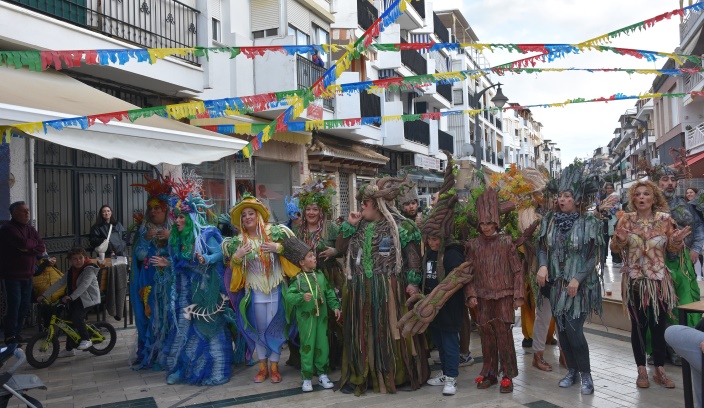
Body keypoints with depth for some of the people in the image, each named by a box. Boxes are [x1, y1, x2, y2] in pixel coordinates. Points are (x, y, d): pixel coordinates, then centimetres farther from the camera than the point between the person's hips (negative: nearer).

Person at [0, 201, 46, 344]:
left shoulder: (30, 229, 11)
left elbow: (42, 248, 1)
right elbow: (24, 243, -26)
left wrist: (28, 249, -16)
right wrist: (35, 243, -6)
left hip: (27, 274, 6)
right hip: (12, 274, -6)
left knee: (25, 305, 8)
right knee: (14, 304, -7)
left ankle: (17, 333, 19)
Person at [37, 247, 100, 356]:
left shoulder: (89, 269, -15)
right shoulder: (71, 271, 8)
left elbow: (84, 285, -28)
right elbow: (59, 283, 3)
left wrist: (71, 297, -38)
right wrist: (44, 295, -5)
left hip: (87, 298, -7)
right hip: (75, 299, 7)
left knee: (77, 316, -25)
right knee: (70, 320, 7)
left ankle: (86, 340, -8)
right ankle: (69, 349, 20)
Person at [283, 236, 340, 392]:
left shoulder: (320, 275, 5)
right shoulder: (298, 279, -9)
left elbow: (329, 292, 10)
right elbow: (289, 296, -17)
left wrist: (335, 306, 2)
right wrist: (302, 297, -32)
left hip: (322, 317, 4)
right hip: (305, 318, -4)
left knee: (322, 346, 10)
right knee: (307, 347, 4)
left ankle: (322, 374, 25)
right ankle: (307, 378, 16)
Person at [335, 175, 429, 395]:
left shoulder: (399, 226, -7)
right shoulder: (359, 226, 9)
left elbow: (412, 255, -7)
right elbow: (341, 248, 7)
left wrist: (413, 282, -13)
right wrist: (349, 226, -3)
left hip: (389, 289, -4)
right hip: (361, 290, 5)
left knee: (391, 331, 4)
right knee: (362, 333, 10)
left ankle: (396, 374, 20)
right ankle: (359, 376, 20)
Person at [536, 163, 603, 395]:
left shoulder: (588, 223, -8)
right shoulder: (550, 221, 4)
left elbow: (592, 255, -9)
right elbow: (542, 247, 6)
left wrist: (577, 279, -17)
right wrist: (543, 266, -13)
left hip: (580, 284, -4)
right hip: (557, 284, 4)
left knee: (574, 331, -8)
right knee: (562, 330, 9)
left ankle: (585, 374, 9)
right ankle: (572, 370, 26)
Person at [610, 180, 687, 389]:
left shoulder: (664, 219, 0)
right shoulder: (626, 220, -2)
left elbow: (673, 250, 4)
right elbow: (615, 249, -1)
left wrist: (677, 240, -17)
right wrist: (620, 239, -21)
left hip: (659, 280, 1)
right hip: (634, 280, -1)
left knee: (659, 324, 6)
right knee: (638, 325, 6)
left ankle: (660, 370, 19)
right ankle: (641, 370, 16)